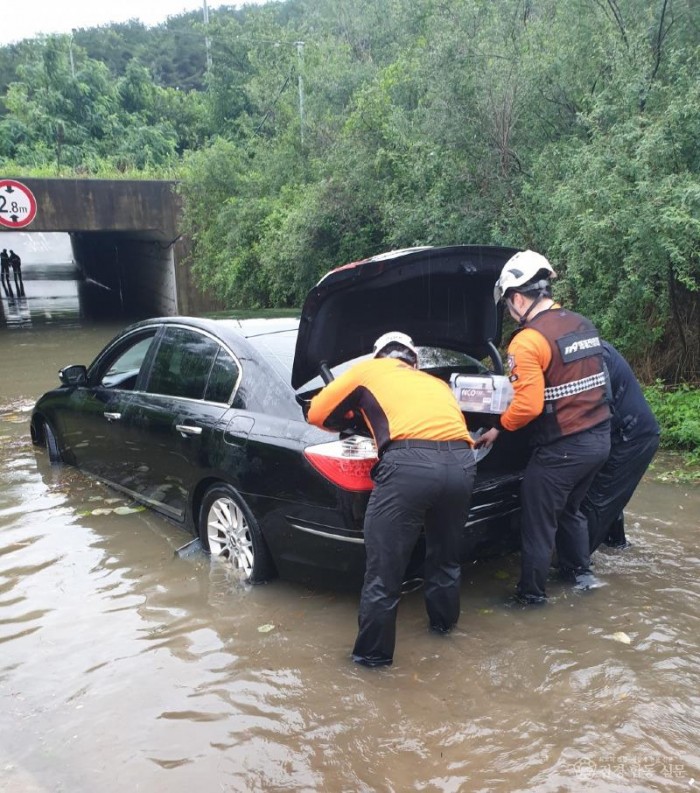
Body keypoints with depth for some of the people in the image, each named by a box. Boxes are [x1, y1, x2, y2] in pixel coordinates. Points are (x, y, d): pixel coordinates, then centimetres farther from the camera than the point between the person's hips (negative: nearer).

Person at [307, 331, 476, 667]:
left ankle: (373, 653, 22)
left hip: (410, 464, -5)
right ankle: (443, 623, 49)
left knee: (383, 571, 9)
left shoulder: (368, 369, 24)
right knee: (445, 555, 29)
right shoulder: (436, 382, 36)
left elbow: (317, 414, 28)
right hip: (461, 464, 6)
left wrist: (348, 419, 47)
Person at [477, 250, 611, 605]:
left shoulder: (527, 340, -19)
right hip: (599, 438, 9)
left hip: (562, 447, -9)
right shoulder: (584, 325, 8)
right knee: (570, 509, 28)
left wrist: (498, 427, -7)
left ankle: (531, 592, 21)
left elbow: (529, 405, -24)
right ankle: (580, 572, 42)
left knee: (538, 522, 8)